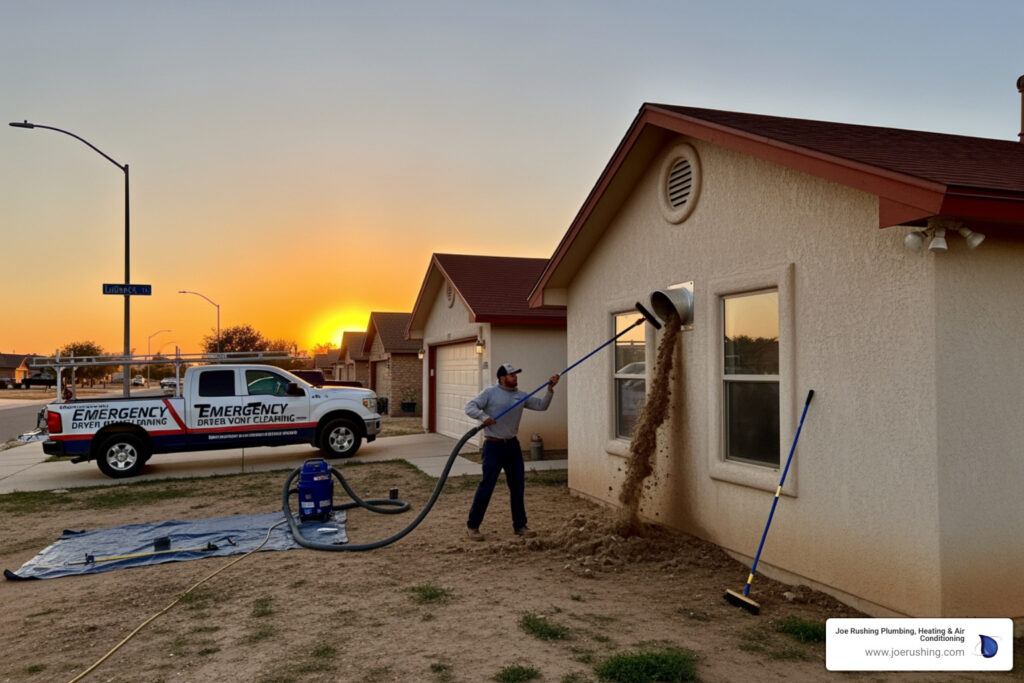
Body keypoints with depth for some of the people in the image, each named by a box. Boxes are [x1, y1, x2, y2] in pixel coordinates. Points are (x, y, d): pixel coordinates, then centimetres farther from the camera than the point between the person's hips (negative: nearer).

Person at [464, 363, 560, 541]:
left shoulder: (520, 396, 10)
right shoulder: (490, 392, -6)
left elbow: (541, 405, 8)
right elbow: (470, 407, -11)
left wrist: (550, 389, -5)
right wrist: (483, 416, -28)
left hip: (513, 445, 6)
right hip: (494, 446, -6)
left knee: (518, 487, 10)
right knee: (486, 486, -5)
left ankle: (520, 525, 23)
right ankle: (472, 525, 9)